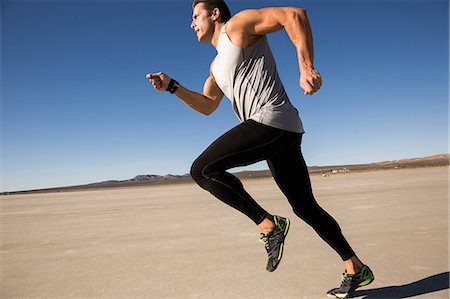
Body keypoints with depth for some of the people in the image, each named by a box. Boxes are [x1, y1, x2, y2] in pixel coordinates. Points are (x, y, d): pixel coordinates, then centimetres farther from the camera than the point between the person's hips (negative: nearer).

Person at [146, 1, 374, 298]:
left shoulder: (237, 25, 3)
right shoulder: (217, 66, 29)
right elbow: (207, 106, 28)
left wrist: (306, 67, -17)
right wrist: (171, 86, 18)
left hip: (271, 120, -10)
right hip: (282, 132, 10)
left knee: (202, 170, -12)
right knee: (305, 206, 12)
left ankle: (268, 224, -11)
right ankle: (356, 270, 23)